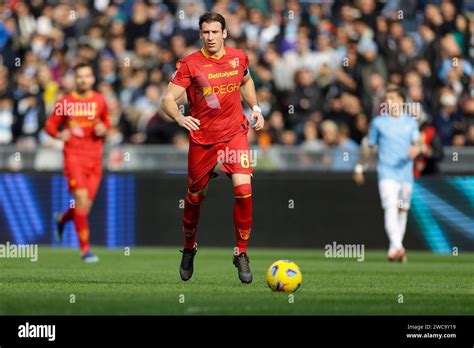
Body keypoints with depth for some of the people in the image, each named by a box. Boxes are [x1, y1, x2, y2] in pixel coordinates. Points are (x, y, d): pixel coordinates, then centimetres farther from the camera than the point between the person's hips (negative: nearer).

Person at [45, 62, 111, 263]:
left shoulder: (100, 101, 7)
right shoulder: (66, 103, 0)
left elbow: (106, 122, 20)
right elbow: (50, 125, 8)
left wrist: (103, 130, -2)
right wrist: (59, 134, -13)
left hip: (94, 158, 3)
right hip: (73, 156, -3)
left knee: (86, 205, 2)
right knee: (81, 199, -15)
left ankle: (62, 219, 38)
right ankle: (85, 248, -9)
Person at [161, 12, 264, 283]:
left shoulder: (239, 58, 1)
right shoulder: (190, 64, -10)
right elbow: (168, 100, -16)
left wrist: (255, 108, 14)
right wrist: (180, 117, -35)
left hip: (234, 133, 1)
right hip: (202, 138, -1)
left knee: (243, 189, -17)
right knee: (195, 197, 9)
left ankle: (241, 253, -3)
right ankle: (189, 249, 36)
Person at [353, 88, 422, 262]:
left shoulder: (411, 122, 10)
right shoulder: (378, 122, 6)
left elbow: (418, 143, 2)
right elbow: (368, 145, 14)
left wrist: (416, 149, -22)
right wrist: (359, 168, 17)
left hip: (406, 174, 3)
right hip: (387, 172, -3)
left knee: (402, 210, 10)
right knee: (390, 208, -20)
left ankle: (394, 250, 21)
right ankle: (397, 247, -34)